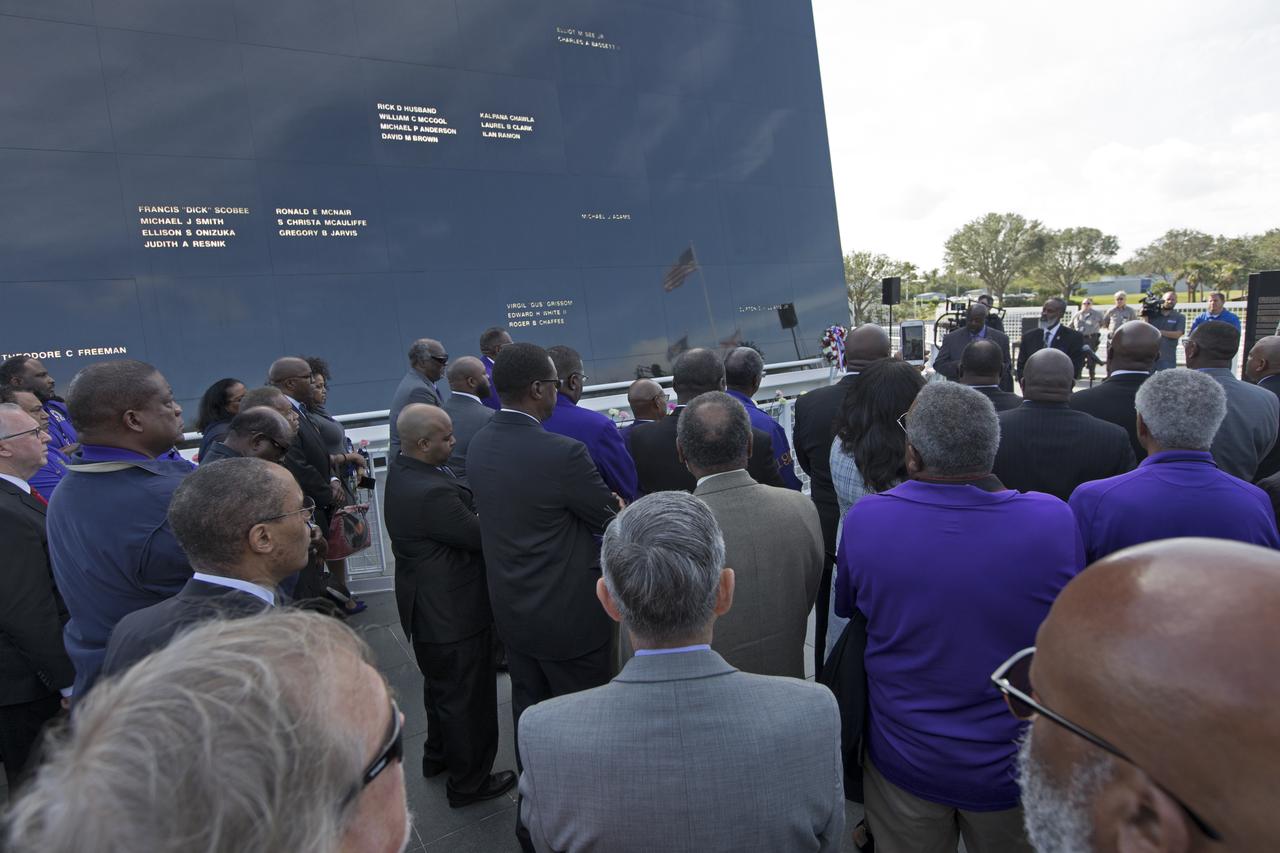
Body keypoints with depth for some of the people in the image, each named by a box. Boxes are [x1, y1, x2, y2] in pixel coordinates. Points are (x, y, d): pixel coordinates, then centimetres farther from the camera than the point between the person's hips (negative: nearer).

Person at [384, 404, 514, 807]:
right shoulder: (432, 493, -34)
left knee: (441, 685, 30)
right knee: (468, 698, 11)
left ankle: (438, 755, 52)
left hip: (426, 605, 10)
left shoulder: (401, 469, -4)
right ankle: (468, 781, 32)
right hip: (454, 613, -10)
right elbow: (482, 537, -23)